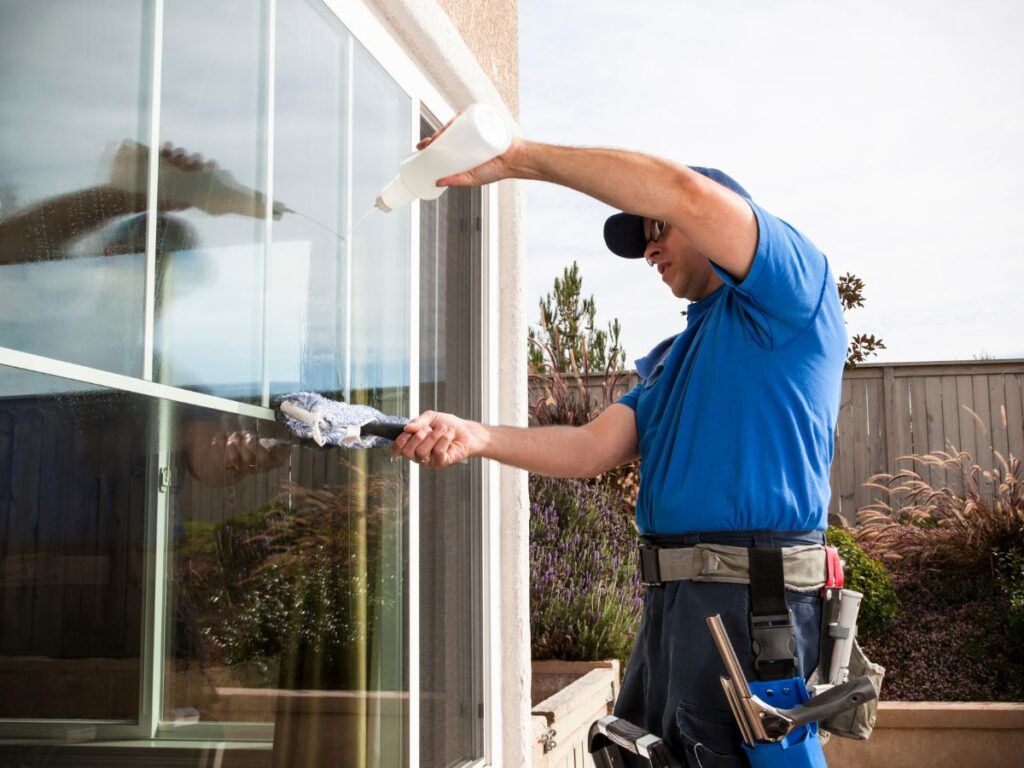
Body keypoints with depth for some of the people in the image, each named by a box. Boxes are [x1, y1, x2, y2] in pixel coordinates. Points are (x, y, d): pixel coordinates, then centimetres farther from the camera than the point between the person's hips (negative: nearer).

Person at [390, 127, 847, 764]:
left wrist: (519, 156, -13)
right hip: (670, 597, 9)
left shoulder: (794, 296, 0)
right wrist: (476, 437, -4)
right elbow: (592, 449, 12)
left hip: (753, 598, -8)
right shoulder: (671, 359, 26)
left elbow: (688, 193, -17)